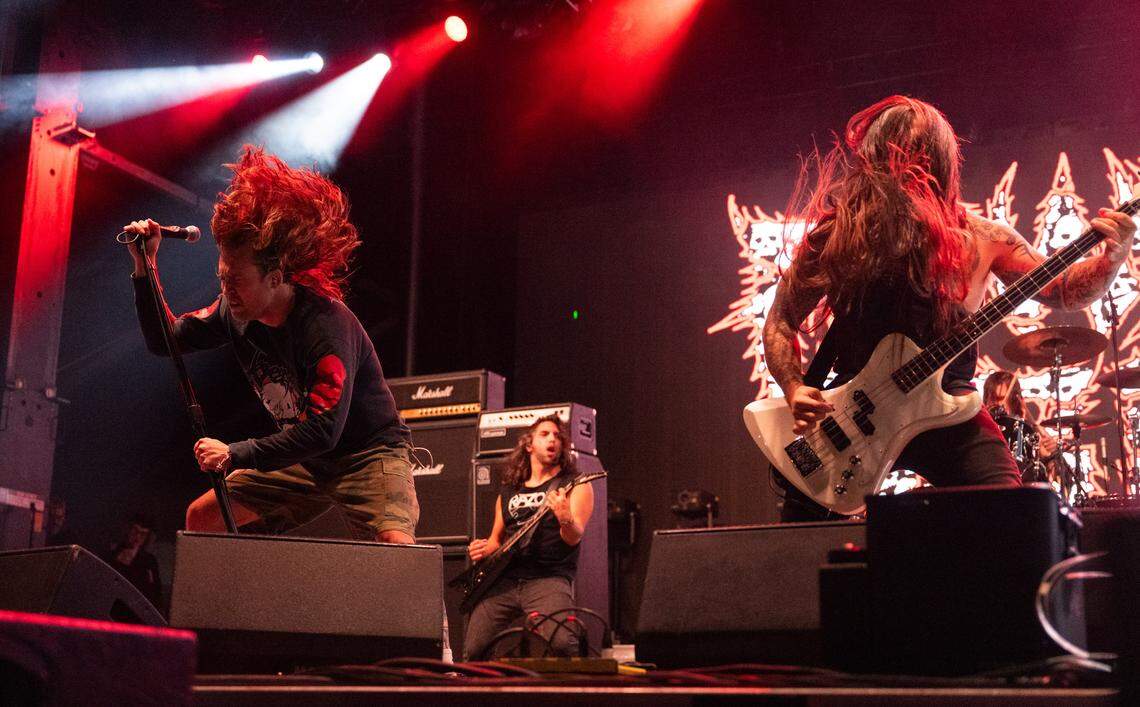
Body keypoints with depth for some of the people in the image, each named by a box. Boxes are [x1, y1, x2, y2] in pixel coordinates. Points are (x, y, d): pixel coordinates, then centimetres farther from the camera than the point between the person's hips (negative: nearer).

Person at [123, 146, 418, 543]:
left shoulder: (327, 326, -29)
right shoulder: (235, 312, -6)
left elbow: (322, 432, -33)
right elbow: (163, 341, 7)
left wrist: (234, 454, -26)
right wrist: (145, 266, -6)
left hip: (368, 452, -7)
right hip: (304, 458, 8)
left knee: (397, 547, -31)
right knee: (201, 517, 5)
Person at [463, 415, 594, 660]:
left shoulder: (575, 485, 8)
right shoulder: (508, 492, 22)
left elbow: (574, 538, -6)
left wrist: (565, 519, -28)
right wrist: (483, 549, 8)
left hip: (550, 578, -4)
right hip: (504, 580, 4)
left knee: (560, 643, -30)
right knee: (474, 651, -12)